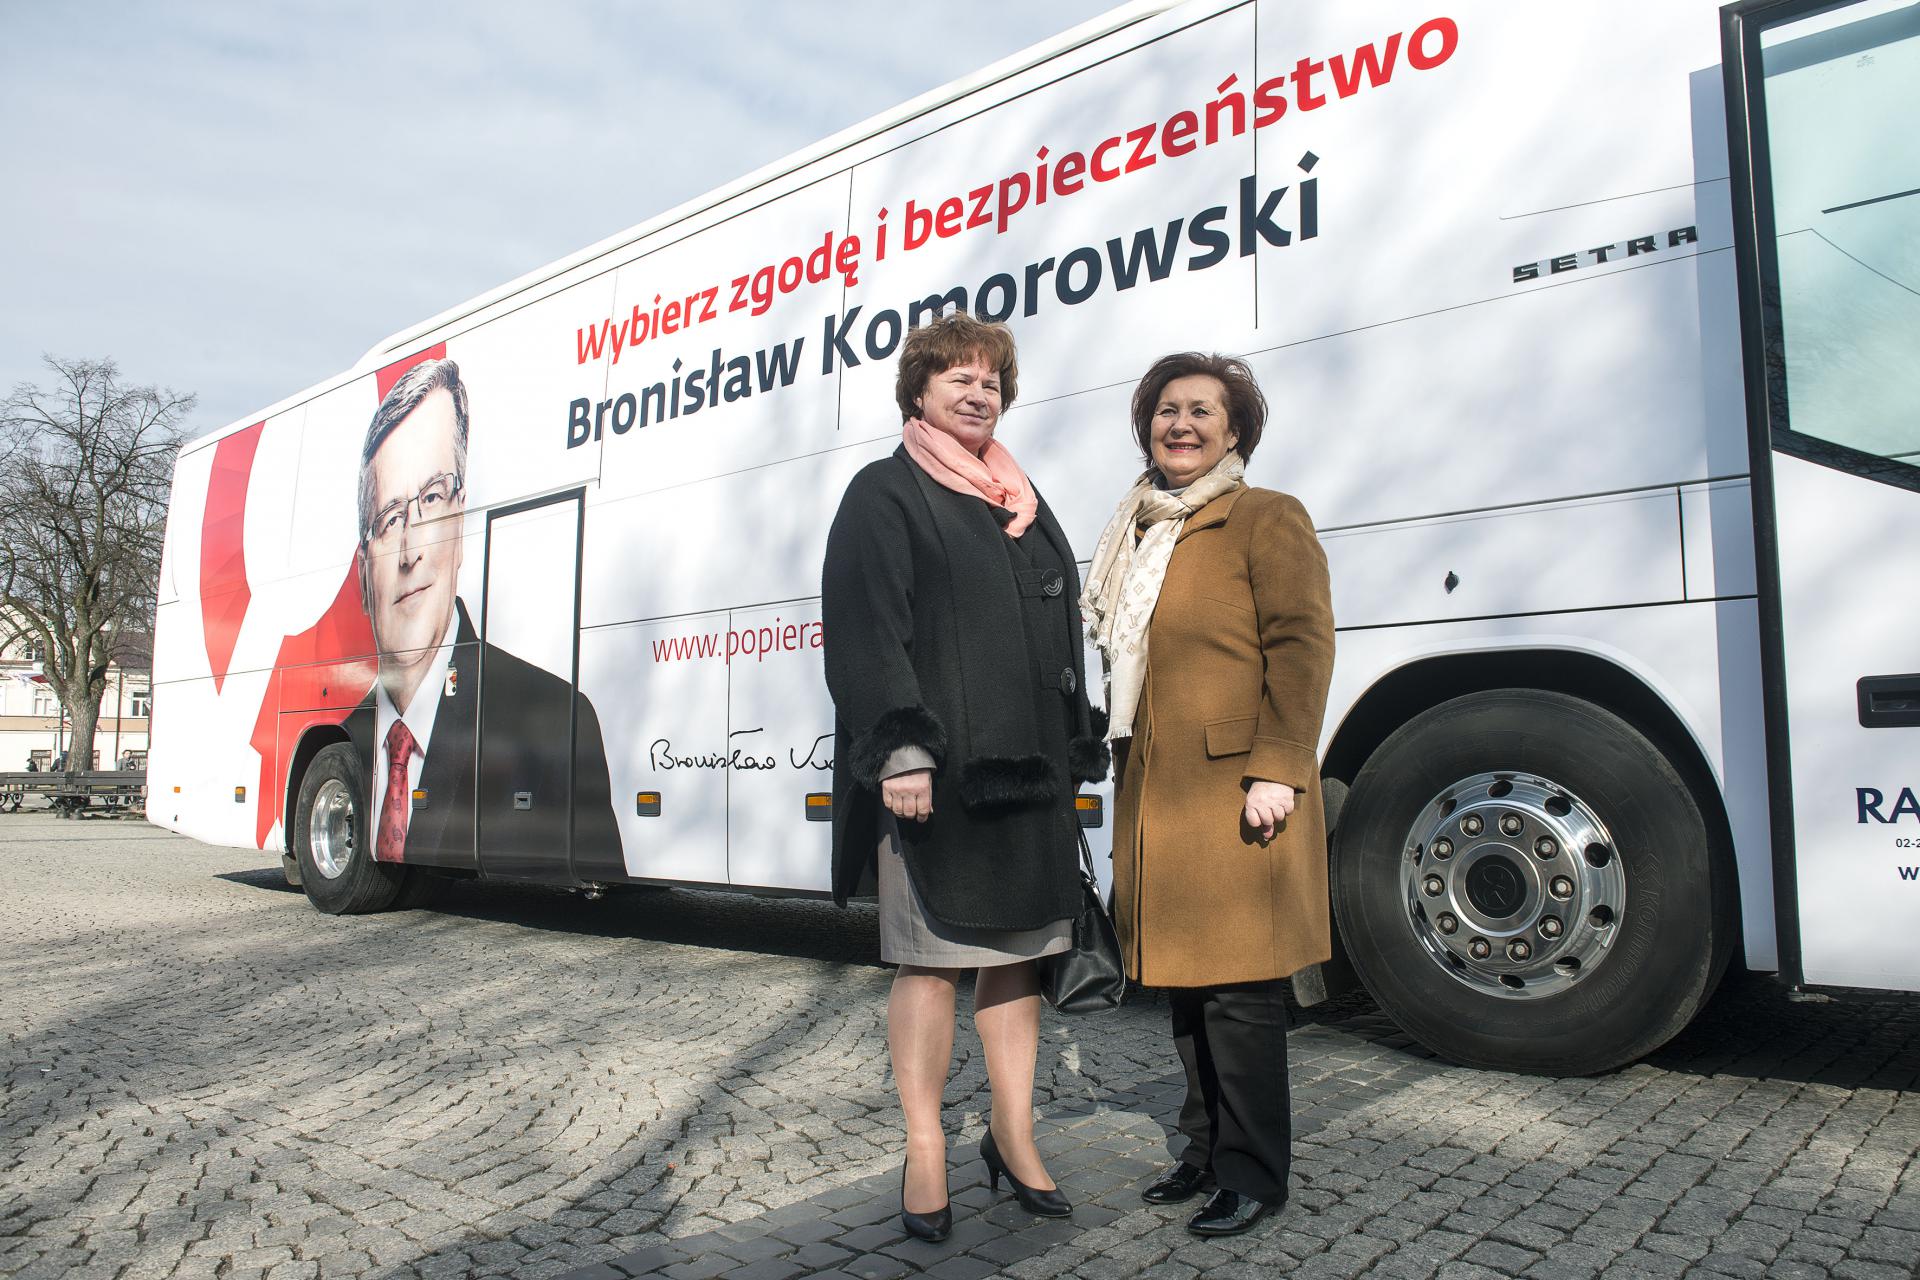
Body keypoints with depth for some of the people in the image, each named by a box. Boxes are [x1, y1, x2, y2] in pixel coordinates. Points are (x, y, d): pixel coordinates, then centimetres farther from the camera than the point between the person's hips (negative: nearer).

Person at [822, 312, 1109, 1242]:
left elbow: (1062, 631, 21)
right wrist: (901, 748, -20)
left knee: (1016, 954, 11)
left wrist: (1076, 751, 15)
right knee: (932, 958, 1)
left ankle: (1013, 1135, 23)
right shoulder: (885, 495, 1)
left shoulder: (1024, 503, 20)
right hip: (936, 771, -6)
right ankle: (925, 1155, 13)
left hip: (1028, 770, 6)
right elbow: (865, 631, -10)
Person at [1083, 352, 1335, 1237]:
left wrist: (1278, 768, -18)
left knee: (1238, 989, -1)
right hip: (1155, 793, 7)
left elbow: (1302, 645, -11)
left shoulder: (1267, 519, -3)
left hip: (1233, 790, -7)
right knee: (1186, 983, 15)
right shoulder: (1140, 534, 18)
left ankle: (1253, 1175, 14)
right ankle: (1206, 1149, 29)